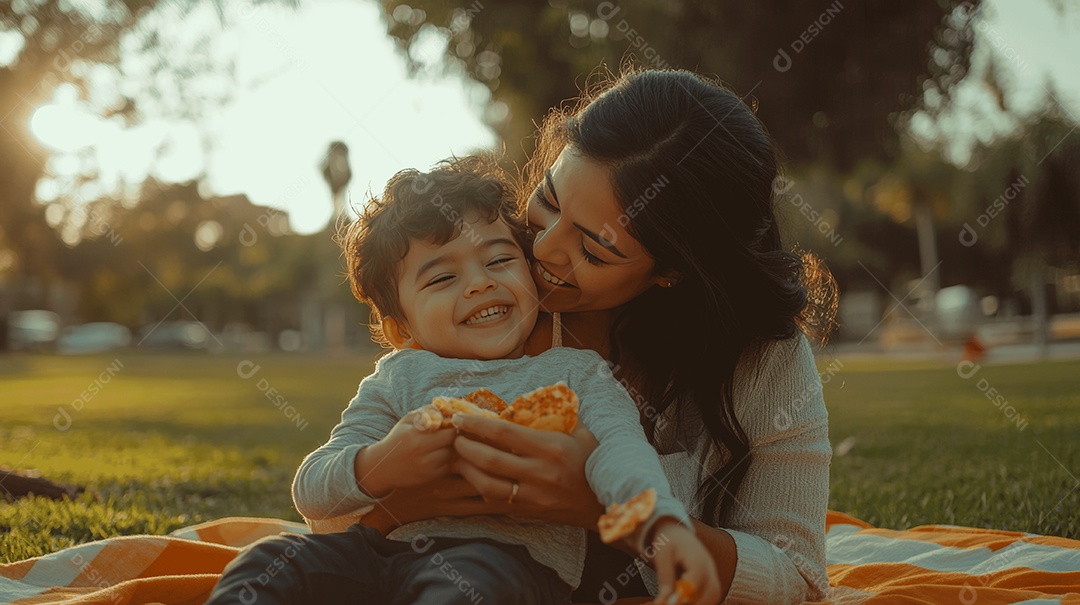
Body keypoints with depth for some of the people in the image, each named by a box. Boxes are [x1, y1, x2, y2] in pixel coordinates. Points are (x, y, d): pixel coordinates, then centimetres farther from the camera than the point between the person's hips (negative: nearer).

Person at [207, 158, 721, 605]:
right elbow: (311, 494, 14)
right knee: (273, 562, -20)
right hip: (390, 548, 4)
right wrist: (381, 466, -10)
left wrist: (665, 525, -31)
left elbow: (620, 451, -8)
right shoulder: (398, 379, 18)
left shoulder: (576, 374, 14)